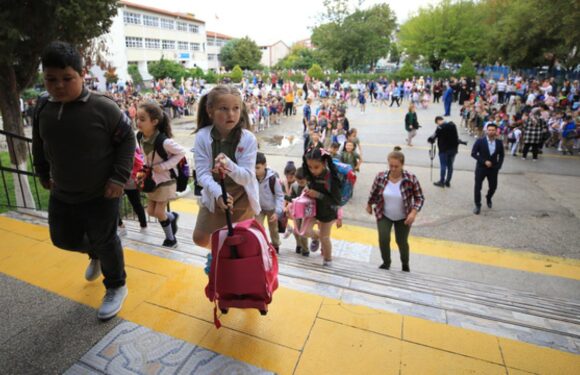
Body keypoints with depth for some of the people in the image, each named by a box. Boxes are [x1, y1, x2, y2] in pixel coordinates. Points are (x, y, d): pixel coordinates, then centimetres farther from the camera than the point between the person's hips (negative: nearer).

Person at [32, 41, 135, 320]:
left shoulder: (103, 107, -19)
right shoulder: (43, 108, -1)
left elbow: (127, 140, -13)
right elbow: (39, 145, 14)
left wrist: (119, 178, -18)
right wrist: (43, 173, 18)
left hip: (101, 195, -6)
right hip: (61, 194, 6)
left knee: (105, 241, 6)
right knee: (63, 239, 21)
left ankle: (116, 287, 31)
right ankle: (96, 254, 54)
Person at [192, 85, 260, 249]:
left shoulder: (248, 139, -21)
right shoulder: (202, 137, -17)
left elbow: (247, 177, -24)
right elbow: (202, 173, -19)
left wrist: (229, 165, -44)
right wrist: (218, 193, -36)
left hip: (242, 198, -2)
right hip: (214, 196, 2)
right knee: (200, 239, 13)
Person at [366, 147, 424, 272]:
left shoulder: (411, 179, -21)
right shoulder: (380, 177, -16)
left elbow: (419, 198, -11)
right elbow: (373, 192, 2)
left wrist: (414, 212, -25)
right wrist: (369, 205, 14)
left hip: (403, 218, -1)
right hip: (384, 215, 1)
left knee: (402, 242, 11)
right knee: (383, 239, -9)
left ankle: (405, 265, 41)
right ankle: (386, 263, 21)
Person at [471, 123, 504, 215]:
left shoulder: (499, 143, -2)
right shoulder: (480, 141, -11)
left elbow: (501, 155, 9)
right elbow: (473, 153, -12)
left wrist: (498, 166, -3)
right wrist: (484, 161, -19)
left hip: (493, 169, 3)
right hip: (481, 168, -3)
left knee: (493, 186, 13)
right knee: (478, 187, -1)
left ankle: (488, 198, 44)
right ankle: (477, 205, 14)